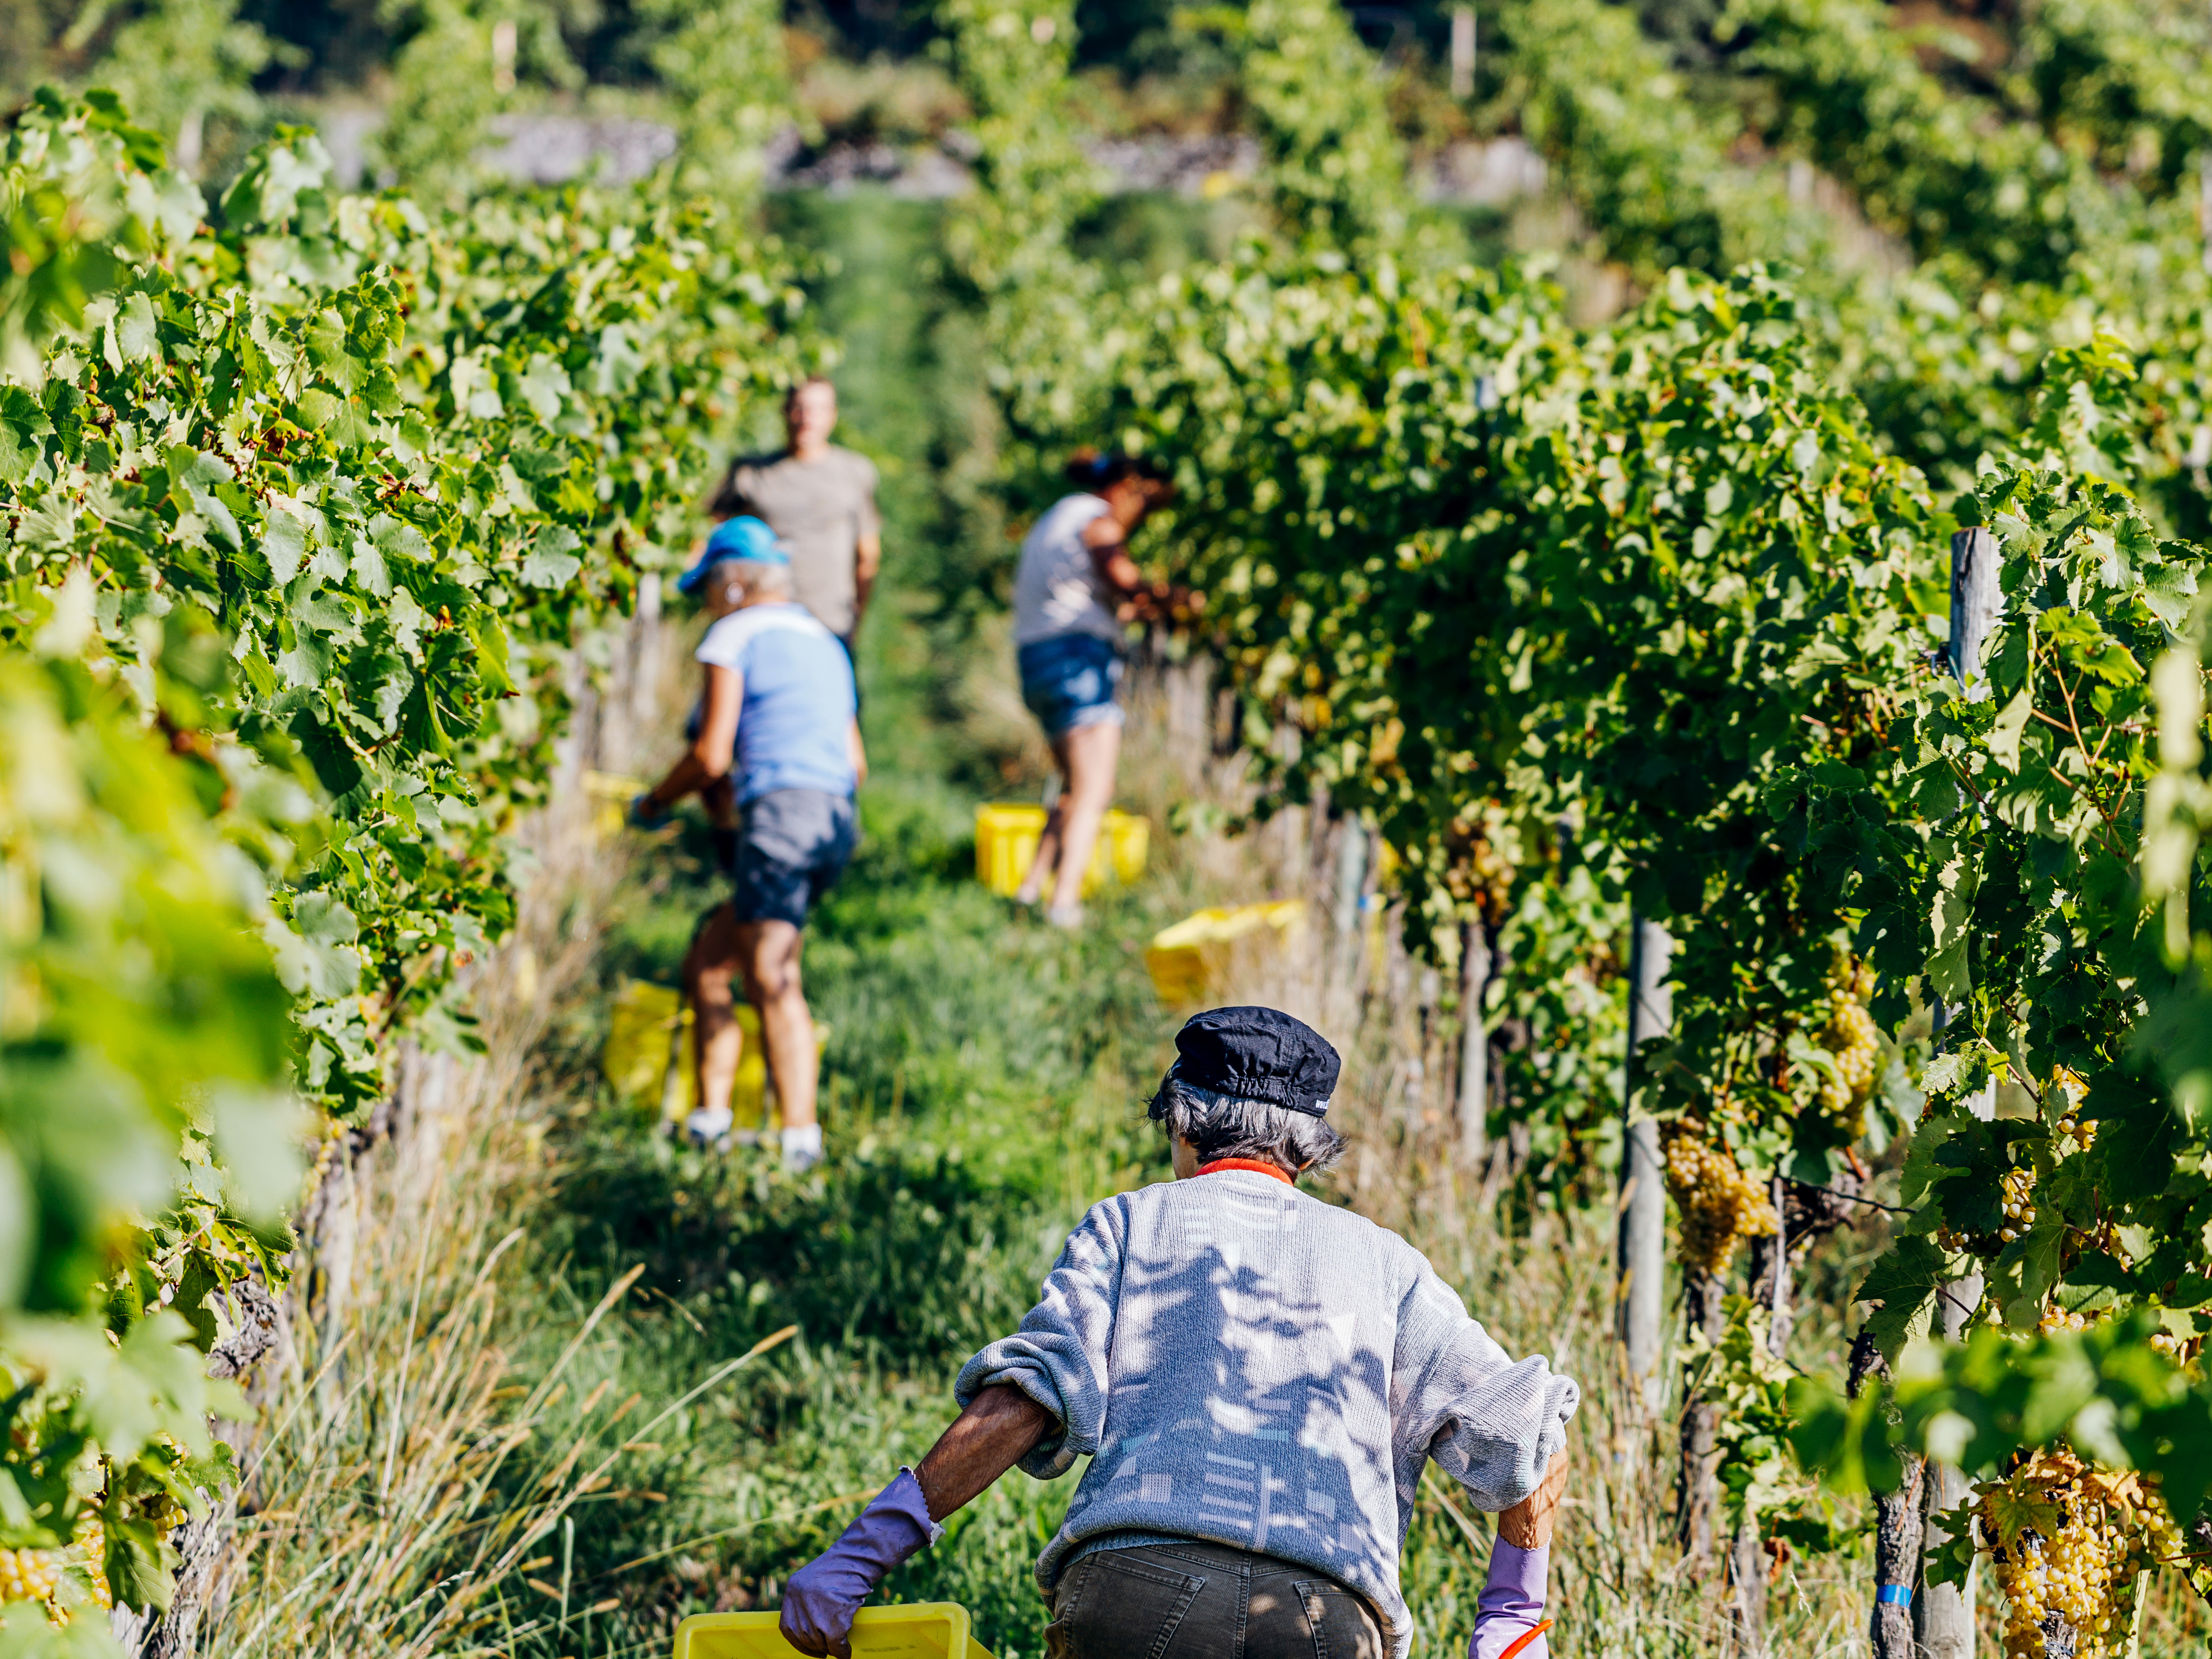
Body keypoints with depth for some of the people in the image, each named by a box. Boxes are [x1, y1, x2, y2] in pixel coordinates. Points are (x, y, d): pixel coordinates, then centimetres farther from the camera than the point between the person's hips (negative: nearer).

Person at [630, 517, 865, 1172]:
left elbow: (711, 755, -4)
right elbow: (855, 763, 28)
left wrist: (653, 803, 13)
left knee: (771, 977, -16)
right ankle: (711, 1118, 10)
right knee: (706, 967, 15)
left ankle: (801, 1135, -27)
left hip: (781, 813, -9)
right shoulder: (824, 644, 28)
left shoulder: (736, 633, 3)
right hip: (837, 819, 9)